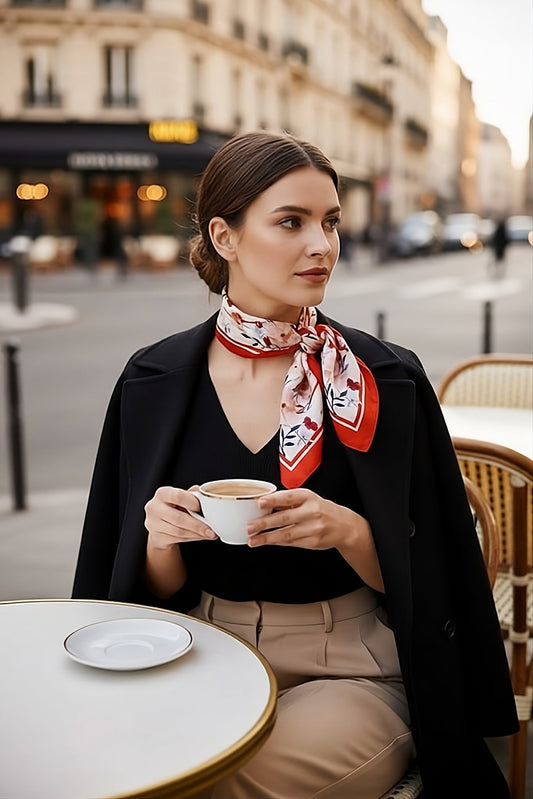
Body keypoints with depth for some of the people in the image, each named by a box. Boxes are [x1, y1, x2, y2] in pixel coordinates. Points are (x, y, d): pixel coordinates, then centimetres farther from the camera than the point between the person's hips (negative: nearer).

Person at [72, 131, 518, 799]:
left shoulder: (385, 382, -6)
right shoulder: (154, 382, 0)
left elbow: (419, 579, -1)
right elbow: (159, 592, 6)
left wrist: (349, 532, -21)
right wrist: (160, 537, -16)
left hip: (350, 668, -1)